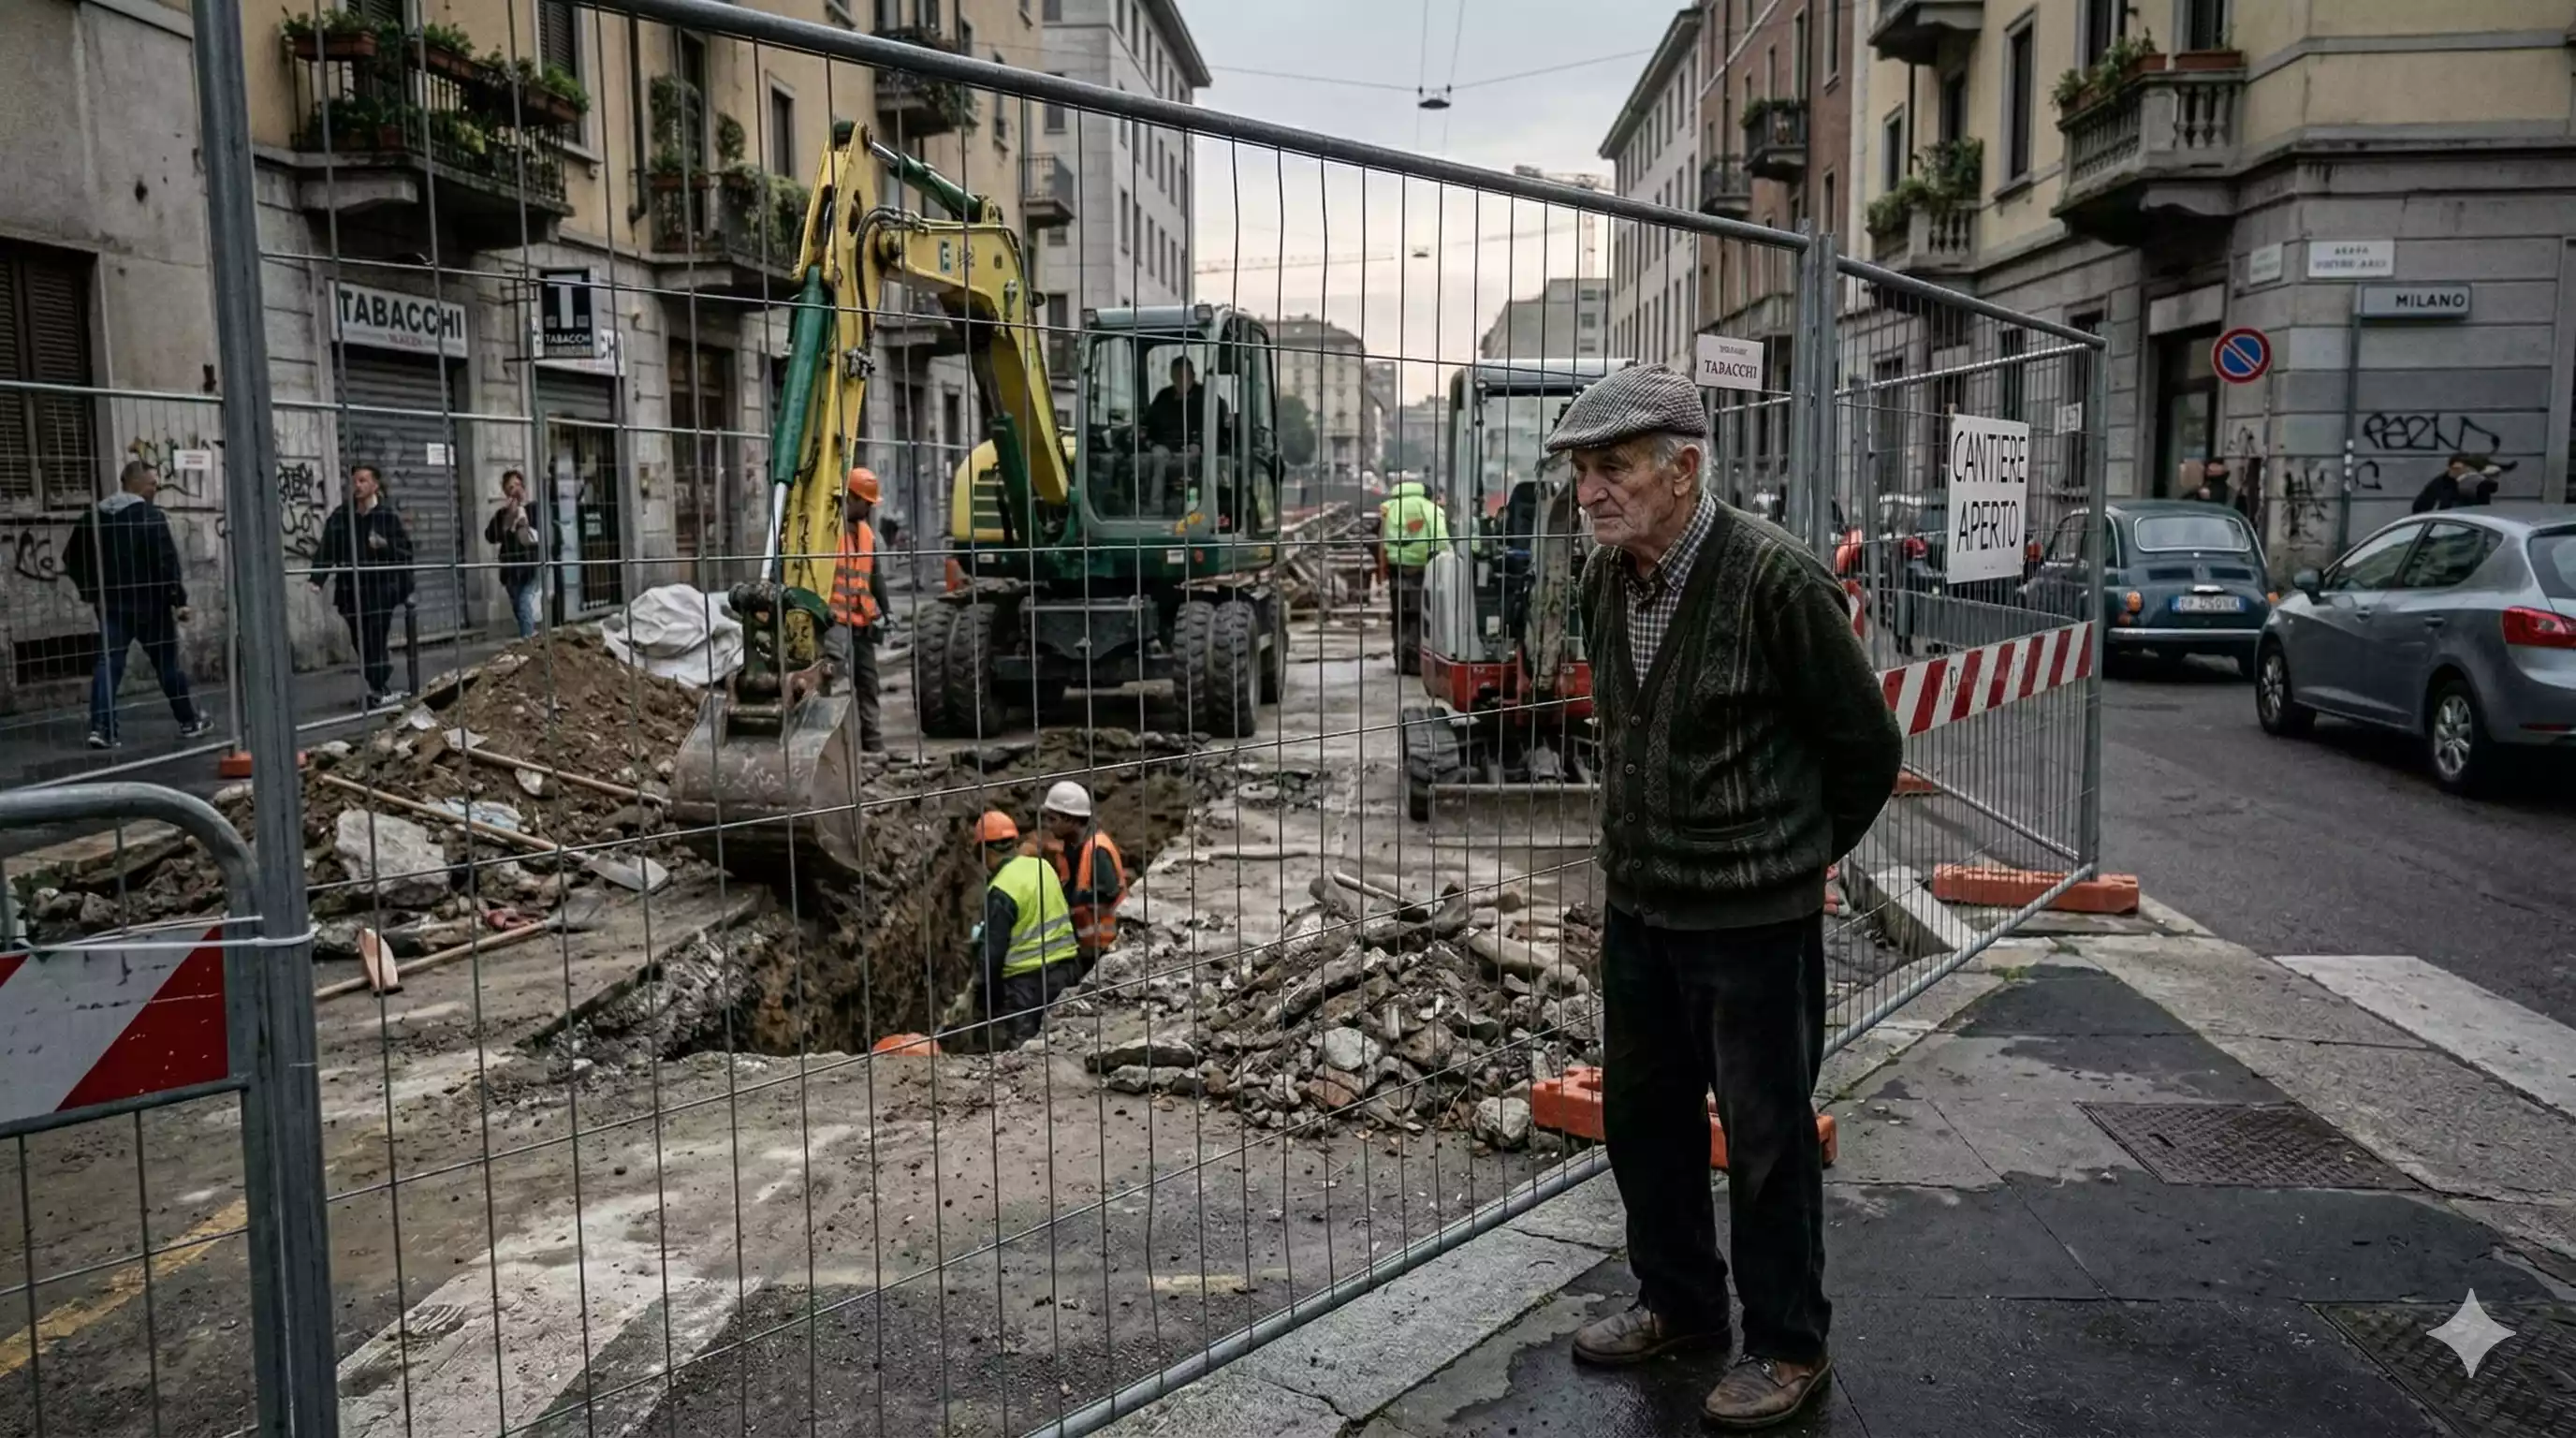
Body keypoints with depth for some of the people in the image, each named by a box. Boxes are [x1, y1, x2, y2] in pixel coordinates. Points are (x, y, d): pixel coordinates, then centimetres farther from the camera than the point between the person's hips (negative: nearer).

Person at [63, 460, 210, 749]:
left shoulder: (93, 517, 9)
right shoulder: (152, 516, -12)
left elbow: (73, 560, 14)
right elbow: (167, 562, -17)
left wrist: (90, 591, 22)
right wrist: (179, 600, -14)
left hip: (110, 603, 5)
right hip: (148, 603, -5)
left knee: (108, 663, 2)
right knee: (167, 663, 7)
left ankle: (101, 728, -8)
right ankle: (189, 722, 18)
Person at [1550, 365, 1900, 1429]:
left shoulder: (1776, 578, -20)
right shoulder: (1606, 578, 1)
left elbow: (1866, 744, -8)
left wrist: (1796, 856, 4)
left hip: (1753, 914, -7)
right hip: (1638, 901, 7)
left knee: (1766, 1137, 7)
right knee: (1641, 1112, 18)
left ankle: (1788, 1347, 25)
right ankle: (1679, 1303, 38)